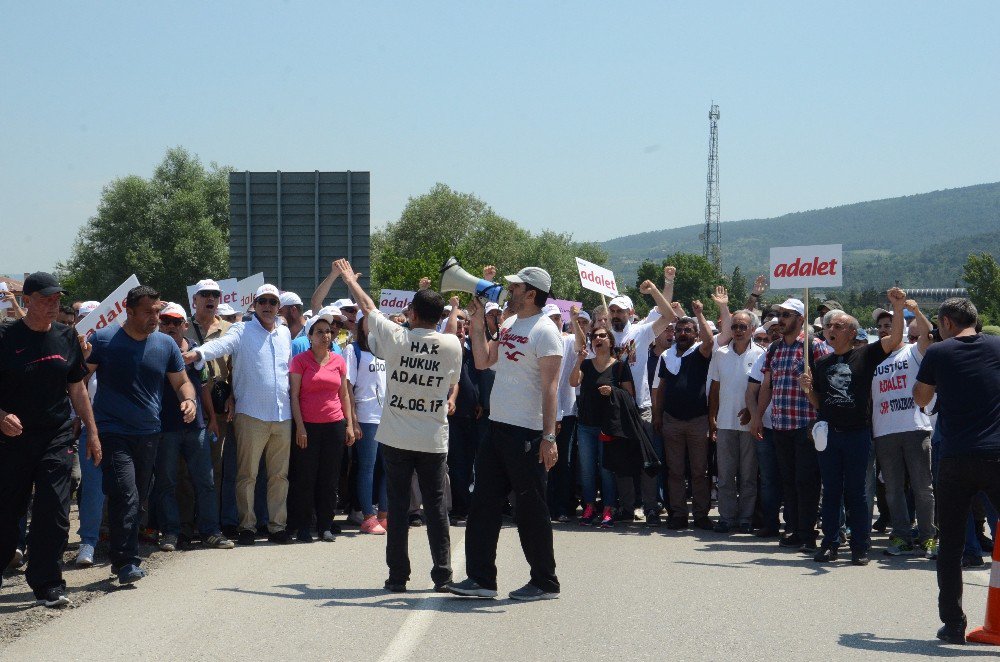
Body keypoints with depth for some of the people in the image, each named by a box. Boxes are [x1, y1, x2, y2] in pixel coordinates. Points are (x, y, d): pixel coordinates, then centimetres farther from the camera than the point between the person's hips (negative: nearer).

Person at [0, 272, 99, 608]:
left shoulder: (67, 337, 7)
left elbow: (77, 388, 15)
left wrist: (92, 431, 13)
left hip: (56, 438, 2)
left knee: (53, 511, -7)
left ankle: (47, 584, 0)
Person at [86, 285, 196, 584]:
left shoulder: (165, 344, 7)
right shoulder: (103, 340, -5)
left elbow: (182, 382, 14)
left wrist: (188, 400, -6)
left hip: (148, 434, 5)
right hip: (114, 433, -5)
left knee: (139, 498, 12)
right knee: (125, 495, -18)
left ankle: (123, 558, 25)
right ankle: (126, 562, -15)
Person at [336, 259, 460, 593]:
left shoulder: (396, 337, -6)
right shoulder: (452, 345, -3)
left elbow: (368, 308, 10)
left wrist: (349, 279, 26)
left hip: (396, 438, -1)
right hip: (434, 439, 1)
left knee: (397, 506, 4)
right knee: (436, 506, 5)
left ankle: (398, 575, 6)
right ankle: (442, 574, 6)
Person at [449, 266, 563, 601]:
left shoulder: (544, 331, -12)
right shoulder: (508, 325, 14)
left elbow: (550, 388, -17)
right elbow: (482, 361, 17)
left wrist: (549, 437, -22)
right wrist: (478, 324, 8)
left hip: (527, 434, -9)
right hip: (497, 427, 9)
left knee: (530, 509, -1)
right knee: (484, 503, 9)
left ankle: (545, 582, 10)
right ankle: (481, 578, 15)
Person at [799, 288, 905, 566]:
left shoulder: (864, 355, 2)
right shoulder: (822, 364, 14)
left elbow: (895, 339, -12)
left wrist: (898, 307, -23)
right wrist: (808, 389, -2)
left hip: (857, 433, -4)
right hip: (829, 433, 4)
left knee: (856, 491, 0)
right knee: (831, 491, 8)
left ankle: (860, 547, 6)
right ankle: (830, 544, 14)